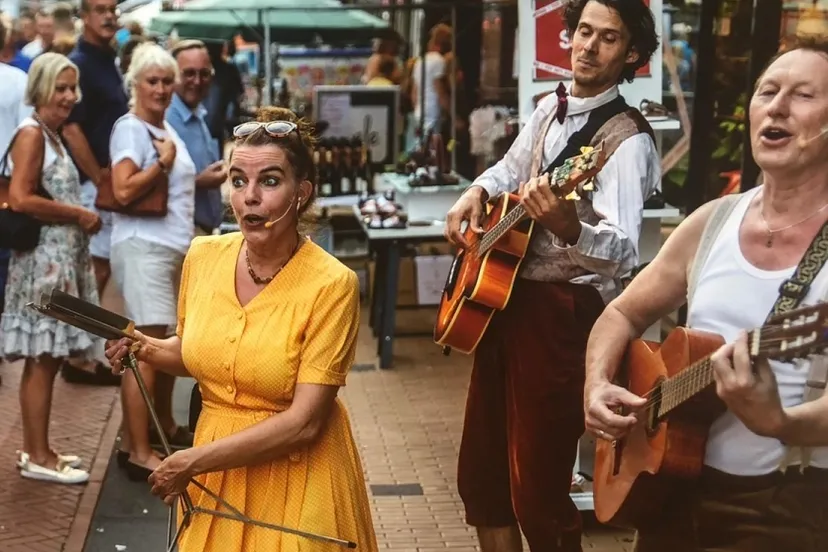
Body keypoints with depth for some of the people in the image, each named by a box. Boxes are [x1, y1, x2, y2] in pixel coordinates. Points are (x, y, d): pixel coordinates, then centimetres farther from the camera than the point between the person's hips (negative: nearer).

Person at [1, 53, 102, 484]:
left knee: (47, 357, 12)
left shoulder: (52, 136, 17)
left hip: (61, 258, 9)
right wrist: (79, 215, -15)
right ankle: (38, 457, 1)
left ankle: (34, 448, 19)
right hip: (42, 258, -9)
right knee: (41, 359, -5)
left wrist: (81, 218, 4)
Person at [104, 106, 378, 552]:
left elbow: (303, 423, -21)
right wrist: (146, 348, -7)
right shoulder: (203, 256, -5)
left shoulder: (330, 284, -20)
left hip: (296, 472, -4)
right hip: (217, 471, 5)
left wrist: (194, 461, -19)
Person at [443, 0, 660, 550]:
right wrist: (476, 192, 7)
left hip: (562, 313, -8)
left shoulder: (627, 139, -15)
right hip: (503, 299, 8)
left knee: (537, 490, -2)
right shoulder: (549, 108, 9)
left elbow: (623, 253, -28)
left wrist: (566, 226, -48)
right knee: (480, 473, 16)